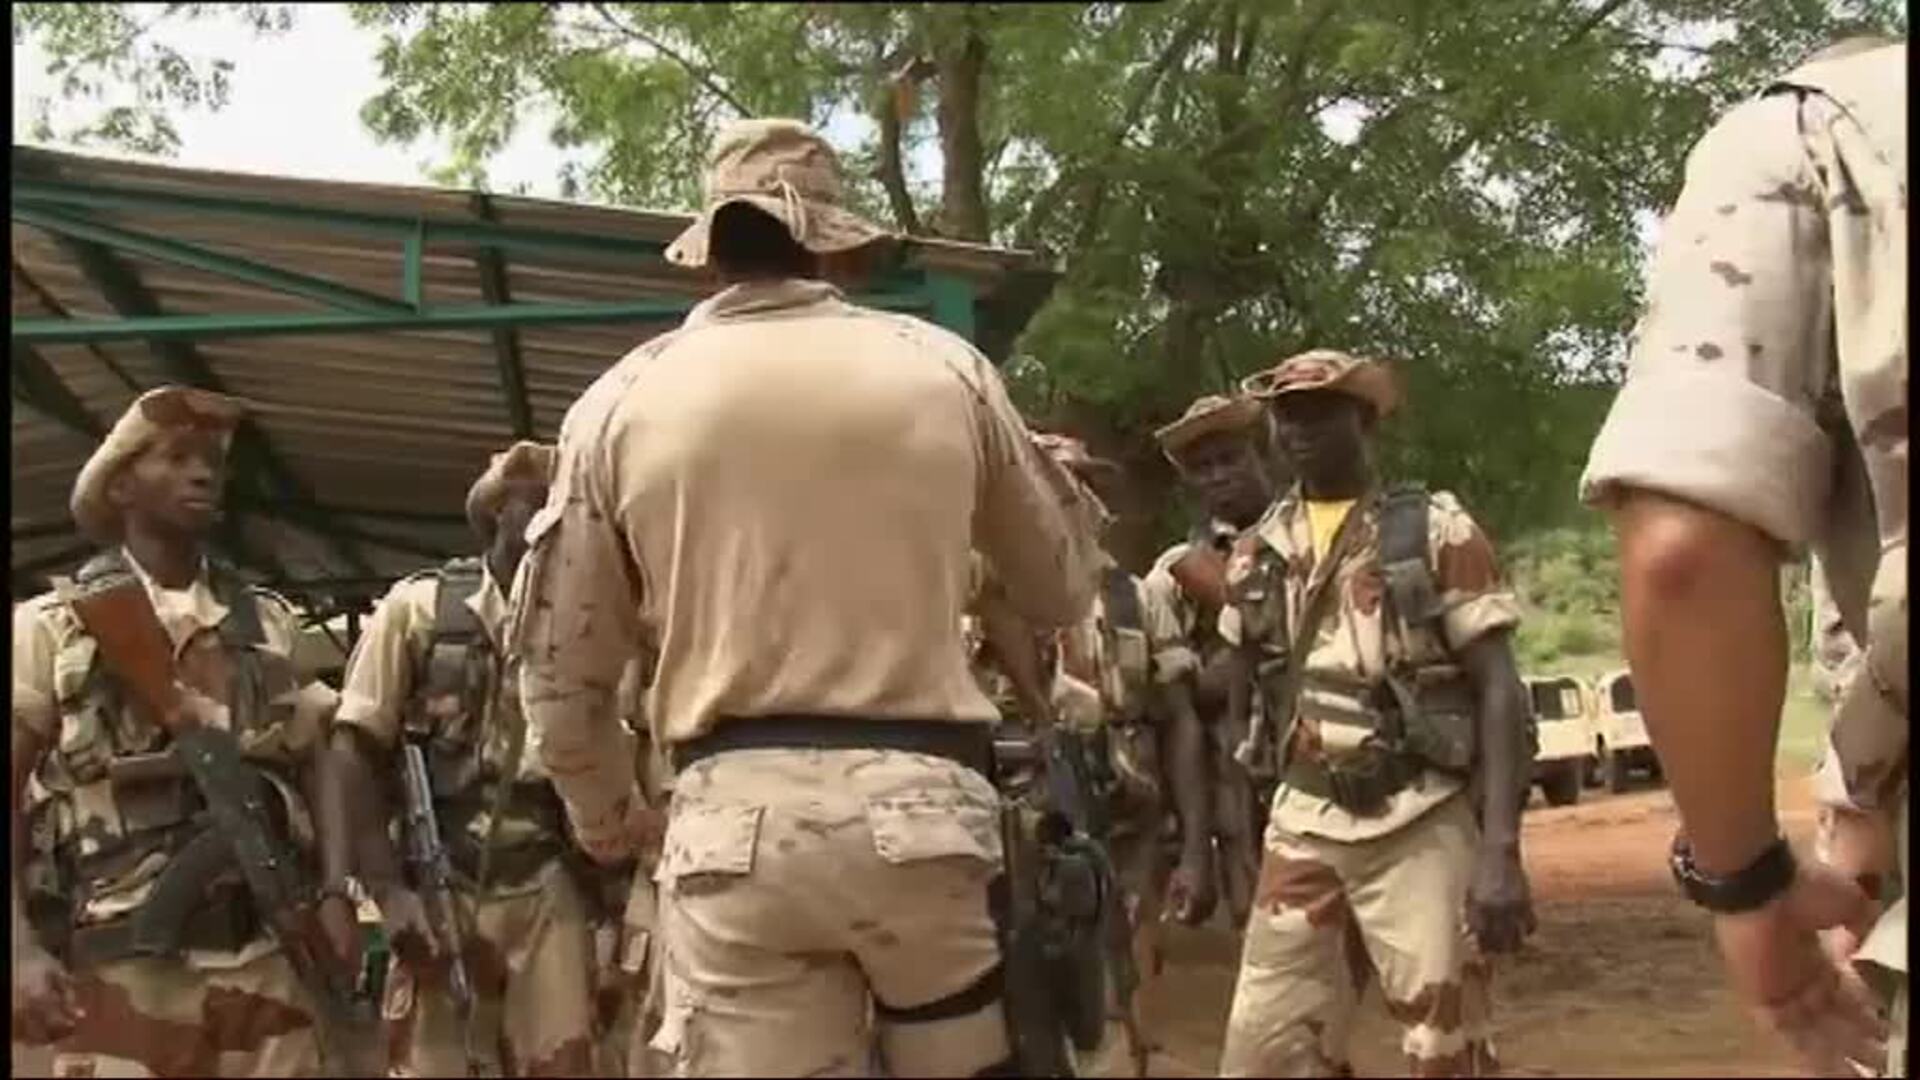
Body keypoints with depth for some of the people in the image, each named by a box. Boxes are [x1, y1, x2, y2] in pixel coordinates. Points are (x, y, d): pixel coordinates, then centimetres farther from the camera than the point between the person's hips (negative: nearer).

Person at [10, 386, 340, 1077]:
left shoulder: (272, 624, 13)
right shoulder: (53, 626, 3)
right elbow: (6, 790, -1)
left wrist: (337, 897, 2)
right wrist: (21, 947, -12)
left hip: (272, 962, 3)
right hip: (120, 970, -3)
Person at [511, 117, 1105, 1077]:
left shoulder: (621, 402, 4)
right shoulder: (943, 368, 3)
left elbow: (557, 669, 9)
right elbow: (1065, 588, 15)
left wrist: (608, 821, 26)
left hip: (732, 818, 0)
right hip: (920, 804, 0)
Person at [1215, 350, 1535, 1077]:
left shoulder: (1436, 530, -2)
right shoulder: (1256, 555, 10)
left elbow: (1498, 690, -8)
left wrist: (1501, 852, -18)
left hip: (1421, 827, -4)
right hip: (1303, 828, 4)